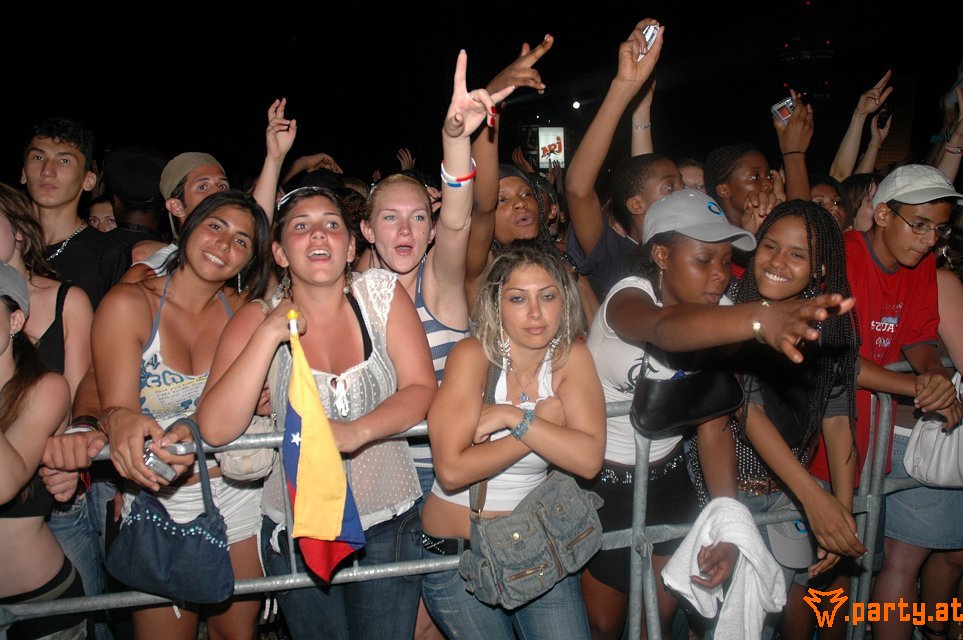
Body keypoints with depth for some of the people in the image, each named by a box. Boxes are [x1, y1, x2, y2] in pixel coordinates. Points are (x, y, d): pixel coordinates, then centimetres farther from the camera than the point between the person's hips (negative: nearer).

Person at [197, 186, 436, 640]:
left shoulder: (381, 292, -6)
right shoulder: (258, 320, -7)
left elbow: (422, 390, -11)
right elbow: (215, 429, -17)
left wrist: (357, 431, -27)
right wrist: (269, 335, -22)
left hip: (390, 522, 0)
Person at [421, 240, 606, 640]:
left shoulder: (572, 357, -6)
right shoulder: (473, 355, -16)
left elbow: (589, 458, -16)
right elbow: (452, 470, -25)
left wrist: (516, 418, -23)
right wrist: (543, 422, -20)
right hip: (457, 552, -3)